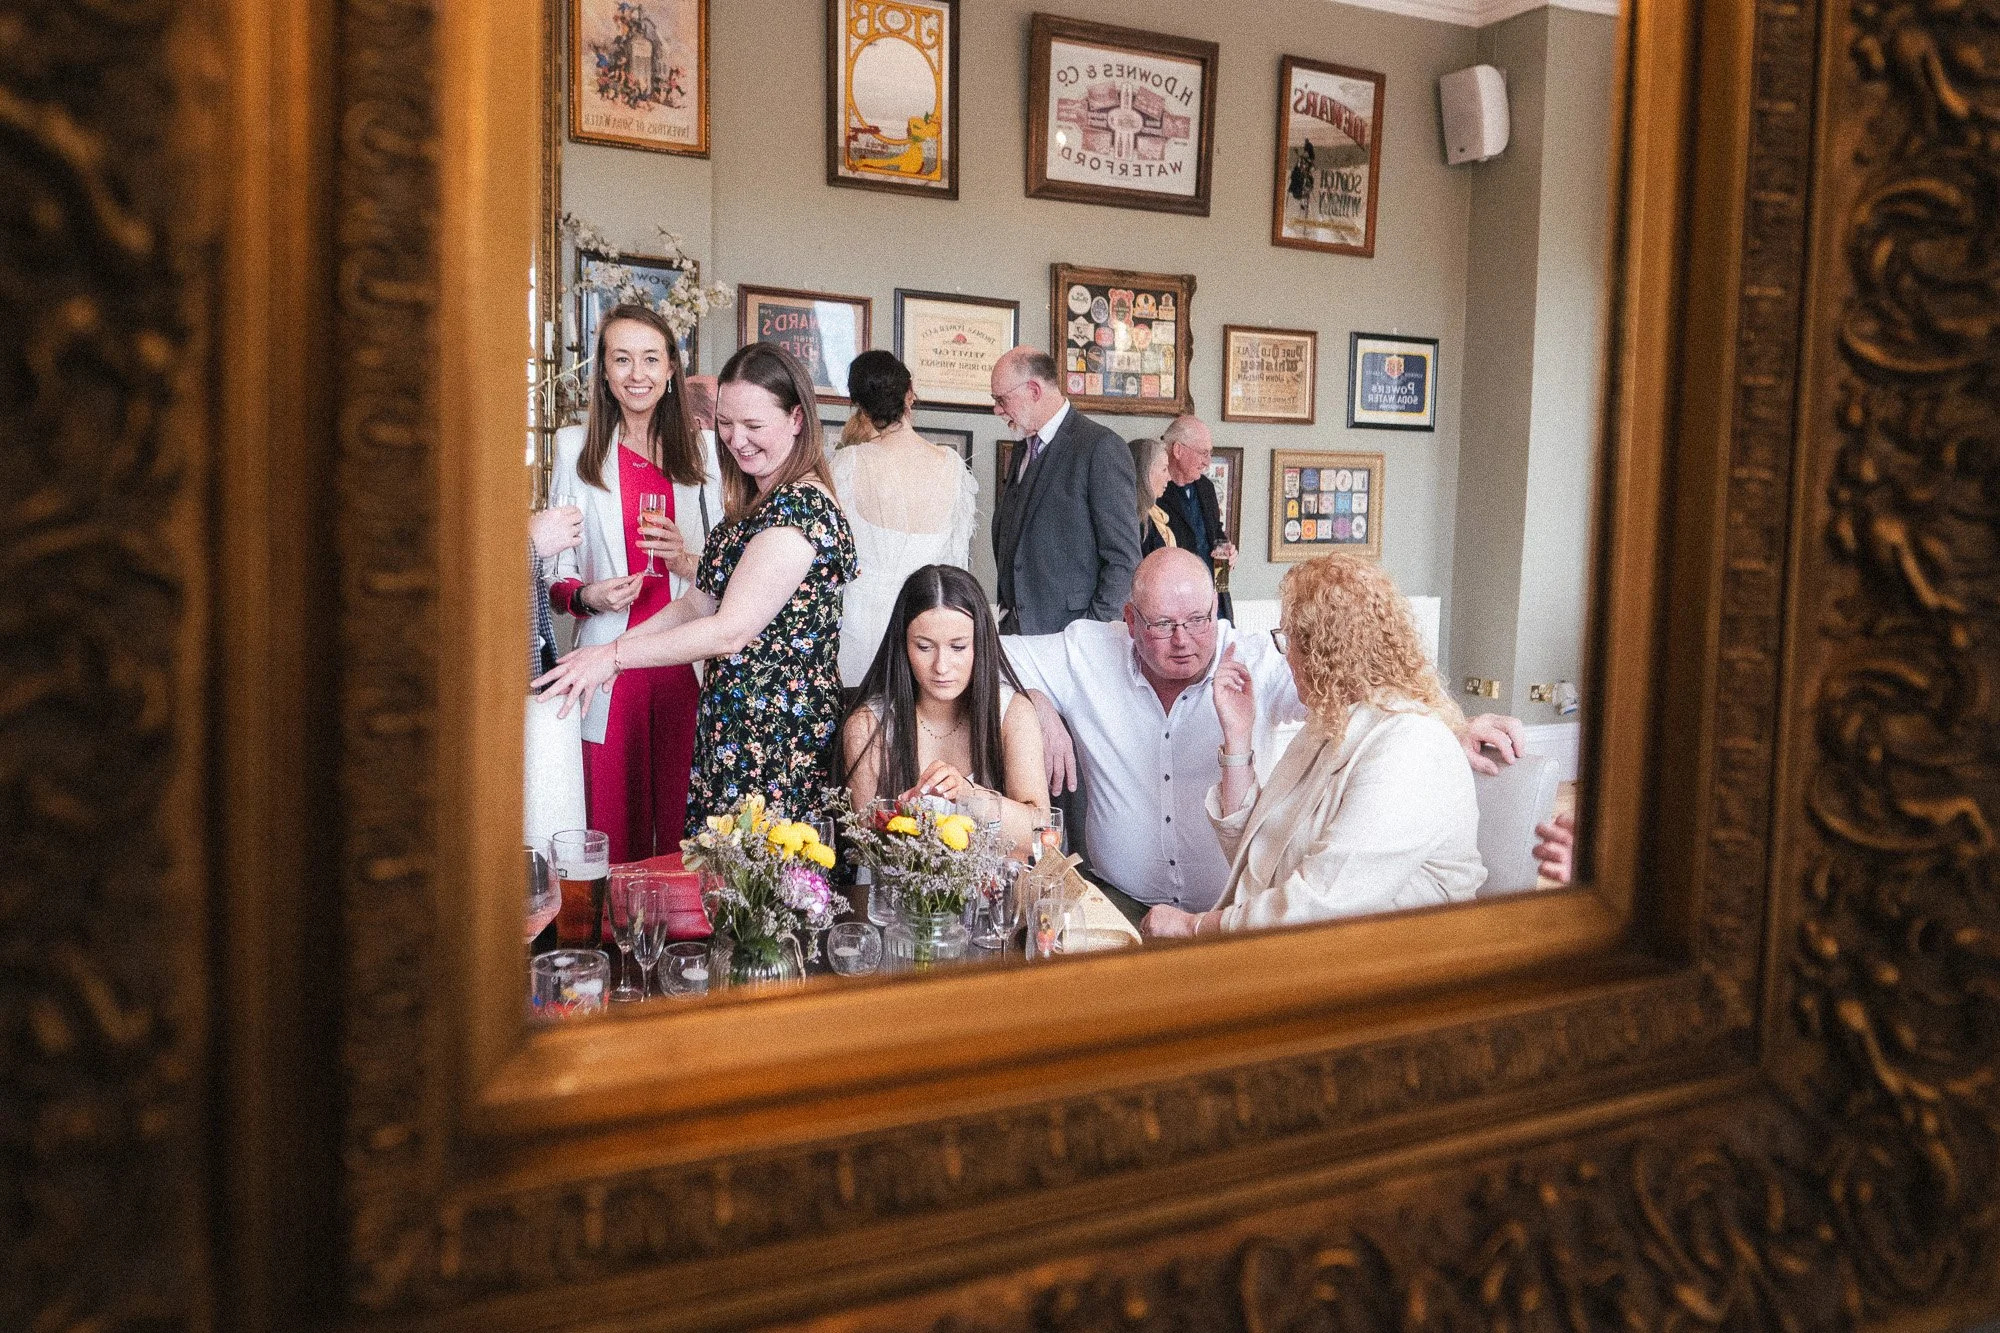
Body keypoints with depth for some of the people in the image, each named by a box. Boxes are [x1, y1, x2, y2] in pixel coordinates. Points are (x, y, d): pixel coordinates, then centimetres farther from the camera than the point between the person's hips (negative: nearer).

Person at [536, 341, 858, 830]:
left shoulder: (800, 508, -18)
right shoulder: (755, 501, 13)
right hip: (731, 730, 9)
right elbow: (701, 602, 15)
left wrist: (613, 655, -16)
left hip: (781, 737, -9)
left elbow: (729, 631, -22)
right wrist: (612, 649, 4)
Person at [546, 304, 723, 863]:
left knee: (680, 830, 5)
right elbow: (557, 568, 5)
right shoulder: (575, 447, 5)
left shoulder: (698, 452, 9)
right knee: (612, 836, 2)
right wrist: (587, 596, -15)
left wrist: (687, 562, -7)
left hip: (685, 664, 1)